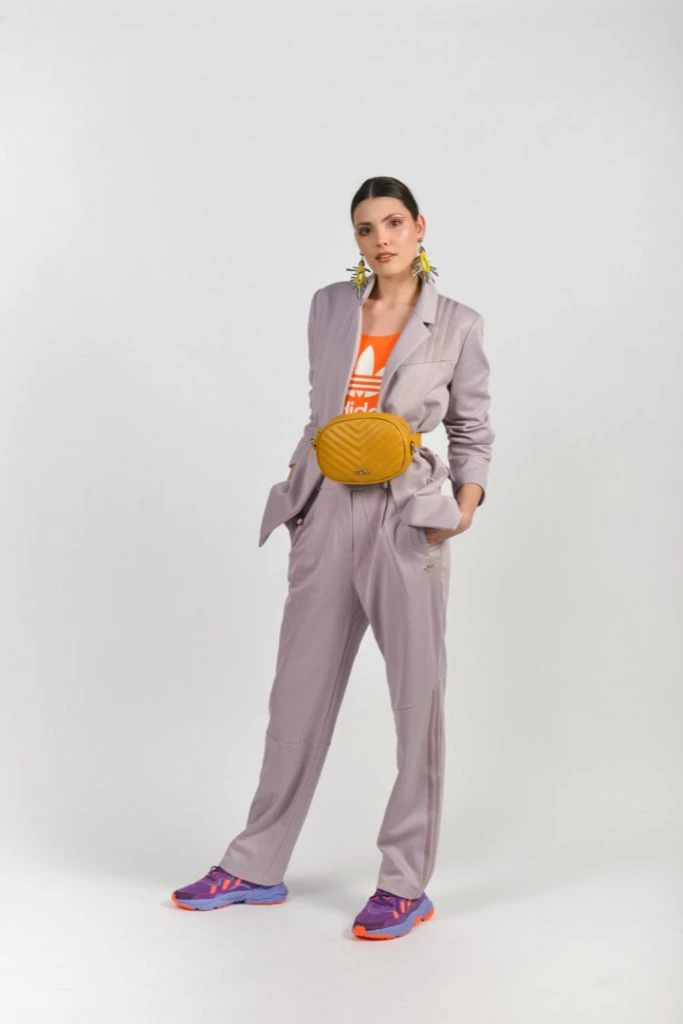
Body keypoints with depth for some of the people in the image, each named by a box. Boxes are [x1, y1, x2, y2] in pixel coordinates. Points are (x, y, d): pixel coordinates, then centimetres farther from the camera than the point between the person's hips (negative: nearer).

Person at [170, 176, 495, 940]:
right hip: (327, 516, 3)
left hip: (408, 519, -3)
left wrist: (467, 501, -9)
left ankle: (406, 884, 15)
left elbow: (472, 430, 7)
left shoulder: (456, 325, 0)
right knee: (300, 691, 10)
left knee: (417, 697, 2)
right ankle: (256, 867, 23)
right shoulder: (328, 307, 8)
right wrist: (298, 487, 10)